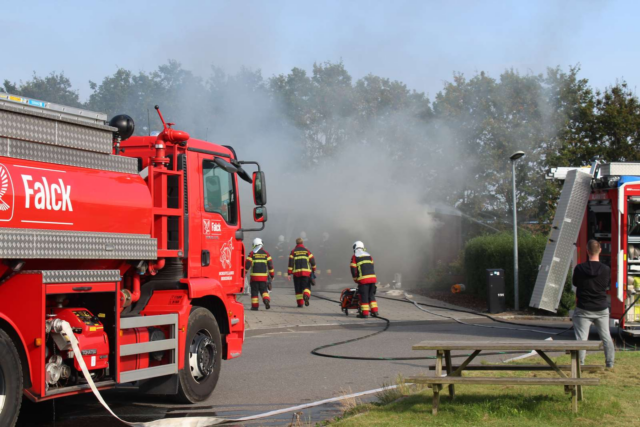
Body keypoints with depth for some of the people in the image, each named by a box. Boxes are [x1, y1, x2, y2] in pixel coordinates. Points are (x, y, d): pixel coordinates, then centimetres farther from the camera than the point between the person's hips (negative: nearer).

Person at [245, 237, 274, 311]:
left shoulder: (252, 253, -3)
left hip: (254, 276, -2)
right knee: (264, 290, 10)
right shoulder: (266, 253, 5)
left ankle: (255, 306, 4)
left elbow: (247, 264, -7)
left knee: (254, 291, 6)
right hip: (263, 276, 2)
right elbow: (270, 265, 3)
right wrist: (272, 275, 10)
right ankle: (266, 300, -16)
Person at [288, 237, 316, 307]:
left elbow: (290, 262, -3)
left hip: (296, 272, 0)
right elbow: (312, 261, 4)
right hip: (306, 272, 0)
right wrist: (313, 269, 19)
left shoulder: (293, 252, 5)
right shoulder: (307, 251, 7)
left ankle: (300, 303, 3)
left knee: (298, 288, 8)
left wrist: (289, 273, -3)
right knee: (306, 287, 2)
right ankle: (306, 296, -28)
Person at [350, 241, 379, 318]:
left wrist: (355, 279, 9)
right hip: (372, 278, 5)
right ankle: (374, 312, 10)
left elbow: (353, 269, -1)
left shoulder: (355, 256, 4)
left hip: (363, 279, -5)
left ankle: (364, 313, -1)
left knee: (364, 296, 0)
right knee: (371, 295, 14)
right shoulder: (369, 255, 20)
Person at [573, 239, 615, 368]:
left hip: (583, 309, -2)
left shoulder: (579, 268, -12)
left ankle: (580, 364, -2)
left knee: (581, 338, 1)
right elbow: (608, 286, 6)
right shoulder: (606, 269, -8)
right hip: (602, 309, 2)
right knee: (606, 337, 14)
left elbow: (575, 284, 2)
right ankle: (610, 362, 20)